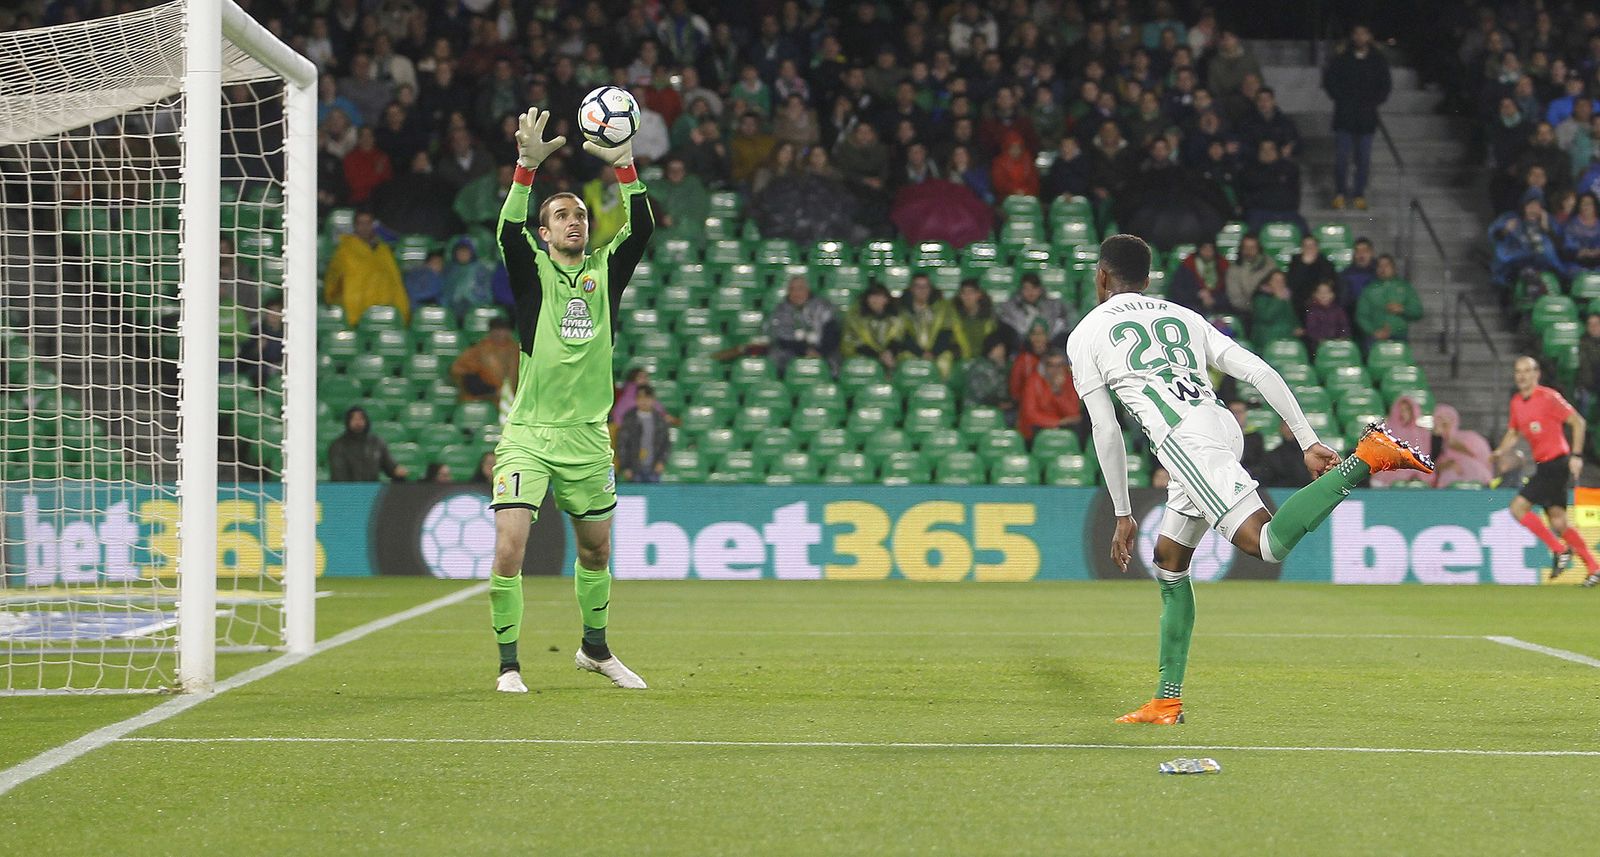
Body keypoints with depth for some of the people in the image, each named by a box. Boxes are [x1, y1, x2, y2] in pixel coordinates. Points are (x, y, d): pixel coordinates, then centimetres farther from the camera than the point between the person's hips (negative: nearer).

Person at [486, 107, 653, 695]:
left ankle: (595, 648, 37)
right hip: (527, 435, -4)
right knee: (509, 548, -15)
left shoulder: (605, 271, 8)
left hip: (587, 438, 4)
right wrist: (528, 166, -30)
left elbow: (642, 228, -6)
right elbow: (509, 232, -19)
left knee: (596, 549, 17)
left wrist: (623, 165, -16)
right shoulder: (533, 271, 0)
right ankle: (509, 665, -5)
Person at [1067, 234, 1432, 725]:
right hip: (1224, 426, 7)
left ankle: (1369, 457, -30)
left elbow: (1106, 433, 12)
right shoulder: (1183, 317, 28)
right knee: (1169, 563, 18)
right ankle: (1167, 701, 19)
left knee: (1269, 543, -22)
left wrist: (1123, 516, 18)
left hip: (1183, 439, -7)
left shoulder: (1086, 335, 15)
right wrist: (1308, 443, 15)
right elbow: (1260, 373, 17)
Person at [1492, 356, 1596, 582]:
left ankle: (1560, 550, -5)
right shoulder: (1516, 402, 12)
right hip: (1542, 466, 8)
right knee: (1558, 523, 6)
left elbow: (1578, 422, -9)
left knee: (1518, 507, -14)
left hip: (1557, 463, -8)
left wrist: (1576, 456, -14)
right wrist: (1500, 451, 3)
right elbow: (1513, 433, 23)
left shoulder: (1548, 397, -11)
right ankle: (1593, 569, 12)